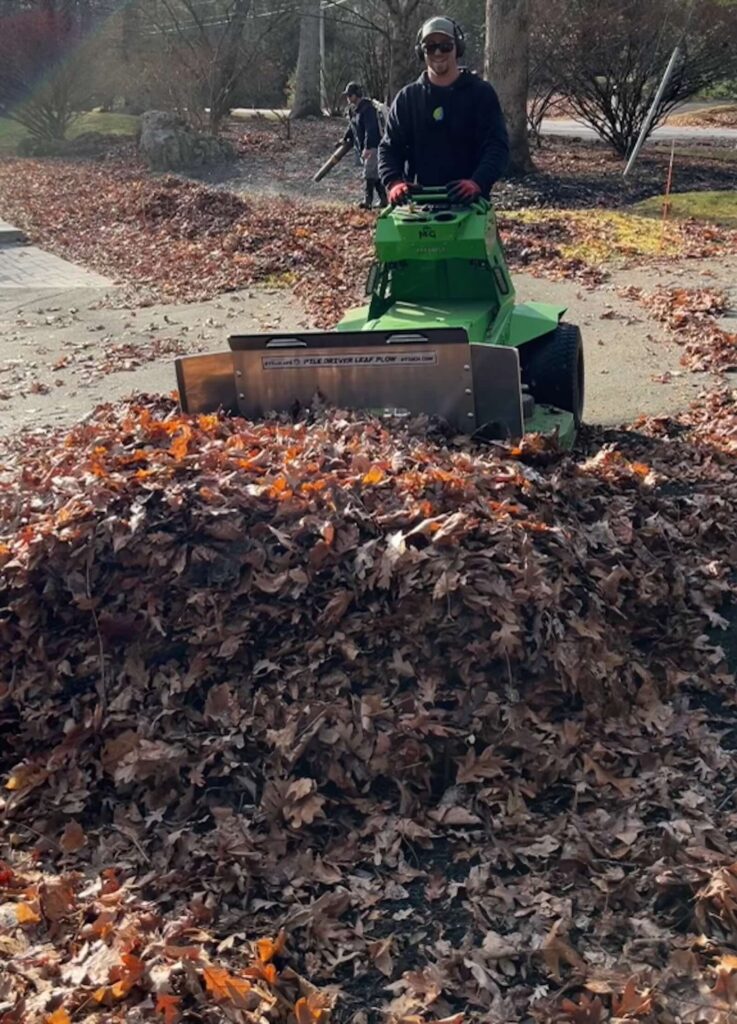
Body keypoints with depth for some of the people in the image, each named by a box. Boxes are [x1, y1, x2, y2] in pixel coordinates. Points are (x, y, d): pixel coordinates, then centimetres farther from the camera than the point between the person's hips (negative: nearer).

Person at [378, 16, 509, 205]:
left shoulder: (481, 93, 4)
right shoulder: (407, 98, 12)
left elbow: (497, 146, -5)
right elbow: (389, 147, 9)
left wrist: (478, 182, -24)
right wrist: (394, 182, -13)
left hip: (467, 203, -2)